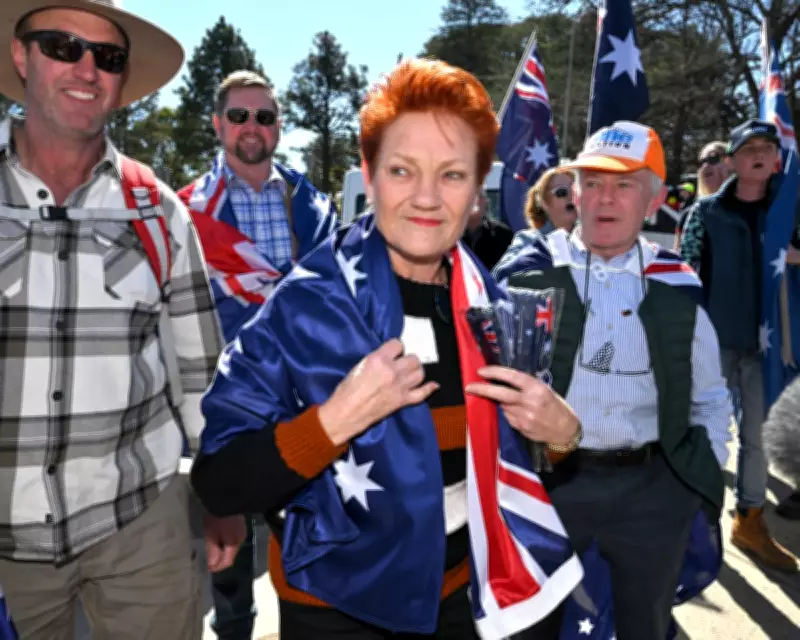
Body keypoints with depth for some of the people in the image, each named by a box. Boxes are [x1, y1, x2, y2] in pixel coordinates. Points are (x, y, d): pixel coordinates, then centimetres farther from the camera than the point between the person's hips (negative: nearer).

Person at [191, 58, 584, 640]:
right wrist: (338, 418, -32)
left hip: (460, 593, 4)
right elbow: (217, 484, -20)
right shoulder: (305, 305, -20)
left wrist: (561, 430, -13)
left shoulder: (486, 299, -6)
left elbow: (507, 449, 7)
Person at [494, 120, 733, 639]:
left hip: (654, 490, 2)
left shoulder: (676, 286, 1)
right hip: (547, 481, -2)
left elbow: (710, 400, 12)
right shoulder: (528, 270, -6)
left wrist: (706, 486, 7)